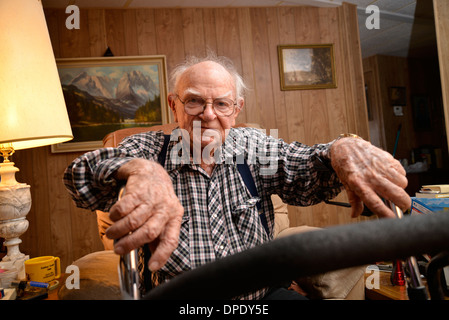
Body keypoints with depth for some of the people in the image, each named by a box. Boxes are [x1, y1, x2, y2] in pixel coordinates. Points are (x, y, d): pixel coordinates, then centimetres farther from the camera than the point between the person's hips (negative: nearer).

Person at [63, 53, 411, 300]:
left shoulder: (253, 147, 3)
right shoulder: (148, 149, -5)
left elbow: (308, 172, -10)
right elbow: (82, 174, -21)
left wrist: (343, 148, -33)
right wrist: (141, 171, -42)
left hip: (261, 295, 2)